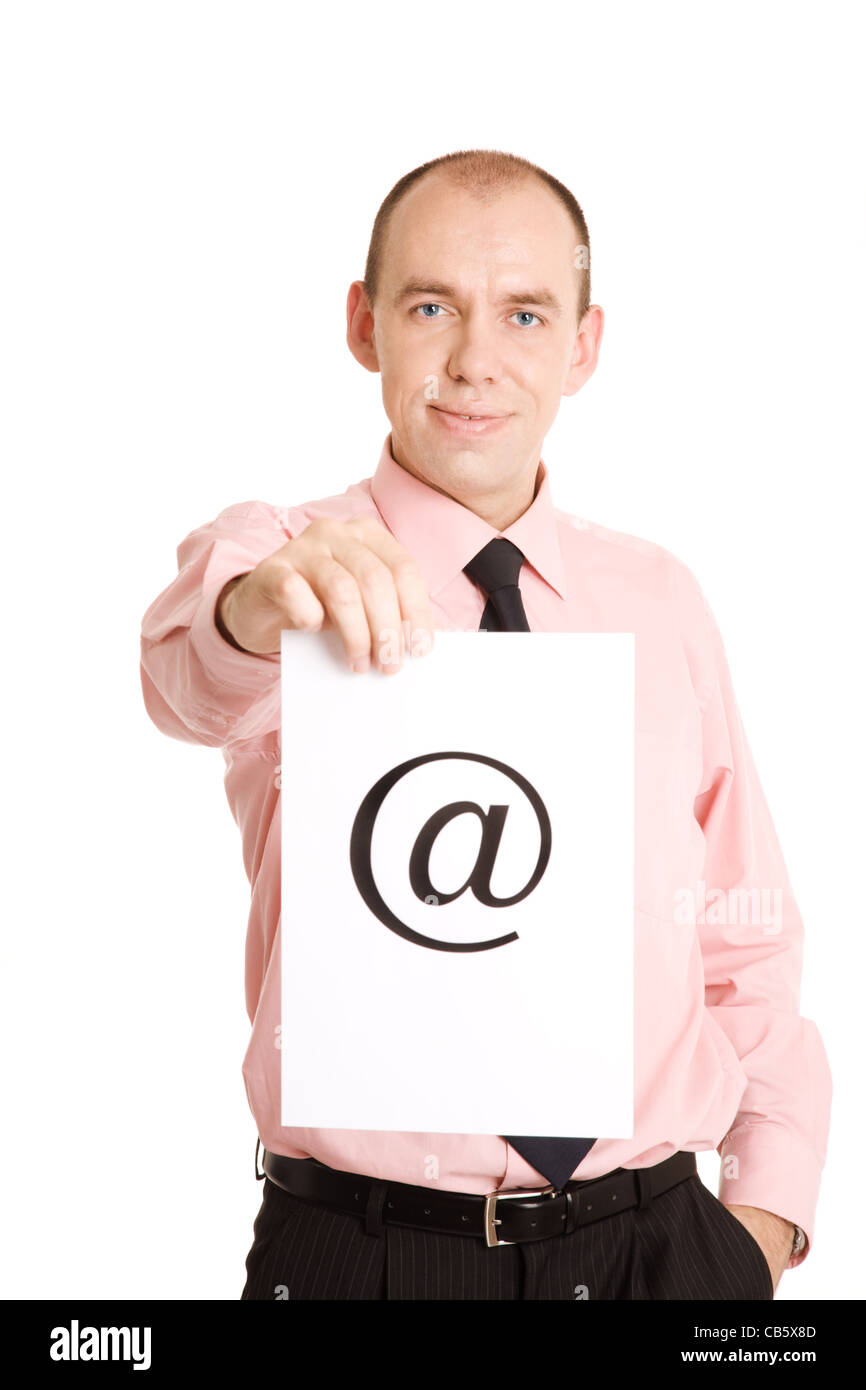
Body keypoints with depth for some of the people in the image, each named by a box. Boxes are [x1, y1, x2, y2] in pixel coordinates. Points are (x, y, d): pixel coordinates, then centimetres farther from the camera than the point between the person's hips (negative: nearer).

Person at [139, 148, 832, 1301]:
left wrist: (770, 1206, -2)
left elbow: (749, 939, 8)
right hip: (362, 1250, -2)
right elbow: (192, 671, -28)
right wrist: (260, 602, -50)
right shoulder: (263, 558, -4)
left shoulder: (661, 600, 6)